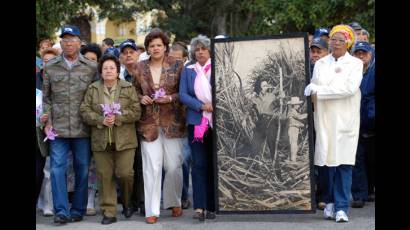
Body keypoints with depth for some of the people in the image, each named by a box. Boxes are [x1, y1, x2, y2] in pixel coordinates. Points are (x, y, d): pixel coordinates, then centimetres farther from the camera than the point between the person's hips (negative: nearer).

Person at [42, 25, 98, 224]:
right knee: (57, 168, -5)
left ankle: (78, 210, 16)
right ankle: (61, 211, -2)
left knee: (82, 169, 5)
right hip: (58, 128, 0)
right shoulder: (50, 67, 7)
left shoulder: (91, 67, 4)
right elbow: (46, 97, 9)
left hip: (83, 128, 0)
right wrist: (48, 122, 1)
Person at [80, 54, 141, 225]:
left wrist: (117, 117, -16)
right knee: (105, 176, 2)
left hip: (124, 140, -2)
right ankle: (109, 212, 10)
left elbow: (136, 112, -3)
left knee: (125, 174, -5)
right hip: (101, 140, 2)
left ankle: (128, 202, 24)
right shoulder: (92, 89, 8)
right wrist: (101, 119, -14)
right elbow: (84, 111, 2)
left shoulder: (129, 88, 3)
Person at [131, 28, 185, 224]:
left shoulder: (177, 66, 2)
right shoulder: (139, 68, 7)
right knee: (151, 167, -3)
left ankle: (174, 203, 24)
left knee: (174, 166, 4)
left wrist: (170, 98, -12)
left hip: (172, 122, -1)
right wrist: (141, 98, -3)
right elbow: (135, 91, 17)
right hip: (148, 122, 1)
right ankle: (152, 210, 2)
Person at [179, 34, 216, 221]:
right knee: (199, 164, -7)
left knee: (213, 164, 4)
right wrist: (202, 106, -12)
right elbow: (183, 94, 0)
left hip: (217, 122, 0)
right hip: (196, 122, 0)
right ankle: (199, 206, -10)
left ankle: (211, 206, 11)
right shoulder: (188, 70, 9)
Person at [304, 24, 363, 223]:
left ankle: (341, 207, -6)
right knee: (328, 161, -1)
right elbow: (312, 87, 13)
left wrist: (319, 91, -12)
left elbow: (349, 88, -11)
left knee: (343, 162, -7)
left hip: (345, 120, -3)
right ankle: (330, 202, 10)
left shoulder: (355, 64, 4)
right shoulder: (320, 63, 16)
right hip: (324, 119, 3)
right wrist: (311, 88, -10)